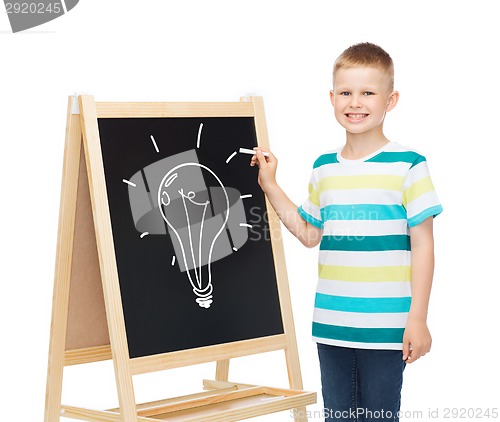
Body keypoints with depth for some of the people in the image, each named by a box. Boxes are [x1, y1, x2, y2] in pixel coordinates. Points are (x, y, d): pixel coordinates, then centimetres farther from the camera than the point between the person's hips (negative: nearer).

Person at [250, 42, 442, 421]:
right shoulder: (324, 169, 8)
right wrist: (270, 187, 14)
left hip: (385, 326, -5)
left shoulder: (407, 166, -7)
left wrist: (418, 318, -9)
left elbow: (422, 244, -6)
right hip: (331, 324, 5)